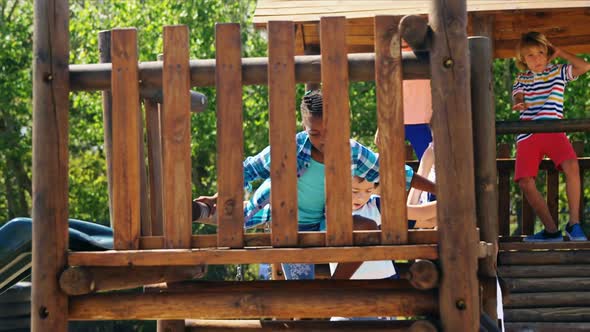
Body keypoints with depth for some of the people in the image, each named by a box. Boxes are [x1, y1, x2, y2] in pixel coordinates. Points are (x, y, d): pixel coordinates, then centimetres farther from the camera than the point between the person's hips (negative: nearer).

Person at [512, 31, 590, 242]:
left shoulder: (558, 72, 15)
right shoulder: (522, 80, 20)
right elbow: (517, 98, 2)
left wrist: (559, 52, 8)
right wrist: (519, 105, -24)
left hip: (552, 130, -2)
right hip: (527, 135, 2)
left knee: (571, 166, -29)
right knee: (525, 182, -13)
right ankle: (551, 230, -1)